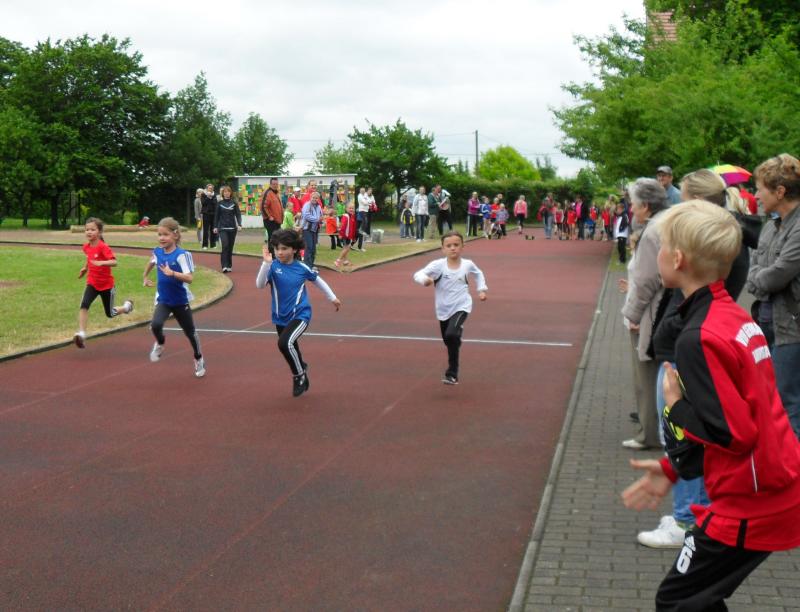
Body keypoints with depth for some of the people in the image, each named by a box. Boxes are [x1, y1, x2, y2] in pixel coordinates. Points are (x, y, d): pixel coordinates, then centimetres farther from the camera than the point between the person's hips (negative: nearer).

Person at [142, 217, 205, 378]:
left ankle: (199, 359, 36)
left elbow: (189, 278, -29)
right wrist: (145, 277, 24)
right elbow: (151, 262, 23)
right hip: (163, 300, 3)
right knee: (155, 325, -24)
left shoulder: (181, 255, -20)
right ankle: (160, 344, 9)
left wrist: (172, 273, -41)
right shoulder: (157, 252, -3)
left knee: (190, 332, 12)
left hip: (180, 300, -3)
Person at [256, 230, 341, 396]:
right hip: (280, 318, 3)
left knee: (285, 342, -26)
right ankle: (301, 373, 44)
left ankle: (300, 374, -3)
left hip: (300, 315, -3)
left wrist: (333, 298, 21)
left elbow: (317, 280, 12)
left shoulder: (302, 268, -7)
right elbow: (260, 285, -23)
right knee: (291, 351, 16)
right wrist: (266, 263, -34)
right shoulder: (273, 266, -8)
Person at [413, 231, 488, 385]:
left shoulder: (467, 264, -5)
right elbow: (418, 274, -22)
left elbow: (478, 274, 19)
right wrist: (425, 280, -42)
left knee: (451, 335, -27)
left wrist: (481, 290, 11)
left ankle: (452, 373, -17)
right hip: (443, 310, 2)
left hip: (461, 307, -2)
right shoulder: (438, 265, -12)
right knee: (450, 342, 16)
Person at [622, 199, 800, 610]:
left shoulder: (699, 338, -23)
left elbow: (730, 432, -25)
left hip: (750, 506, -9)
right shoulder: (736, 317, 8)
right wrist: (673, 468, 15)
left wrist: (675, 405, -10)